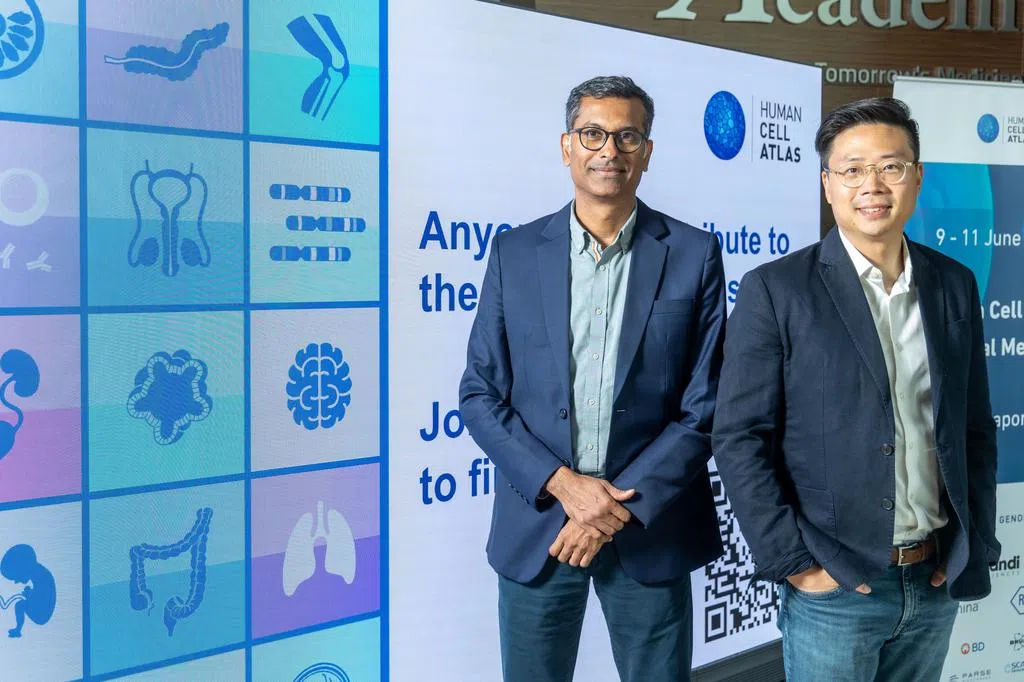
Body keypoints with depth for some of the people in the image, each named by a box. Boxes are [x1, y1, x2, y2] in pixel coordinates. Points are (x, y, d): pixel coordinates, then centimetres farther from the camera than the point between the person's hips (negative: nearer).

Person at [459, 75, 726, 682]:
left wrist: (622, 506, -11)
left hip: (650, 531, -1)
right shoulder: (515, 252, 2)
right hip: (537, 527, 1)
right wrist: (561, 484, -11)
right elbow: (480, 394, 1)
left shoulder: (694, 255, -1)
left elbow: (705, 405, -3)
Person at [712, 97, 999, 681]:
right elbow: (741, 438, -11)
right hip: (835, 588, -4)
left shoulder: (955, 285, 6)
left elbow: (976, 430, 11)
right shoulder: (776, 289, -9)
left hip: (937, 584, 4)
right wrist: (794, 561, -13)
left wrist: (975, 545, 5)